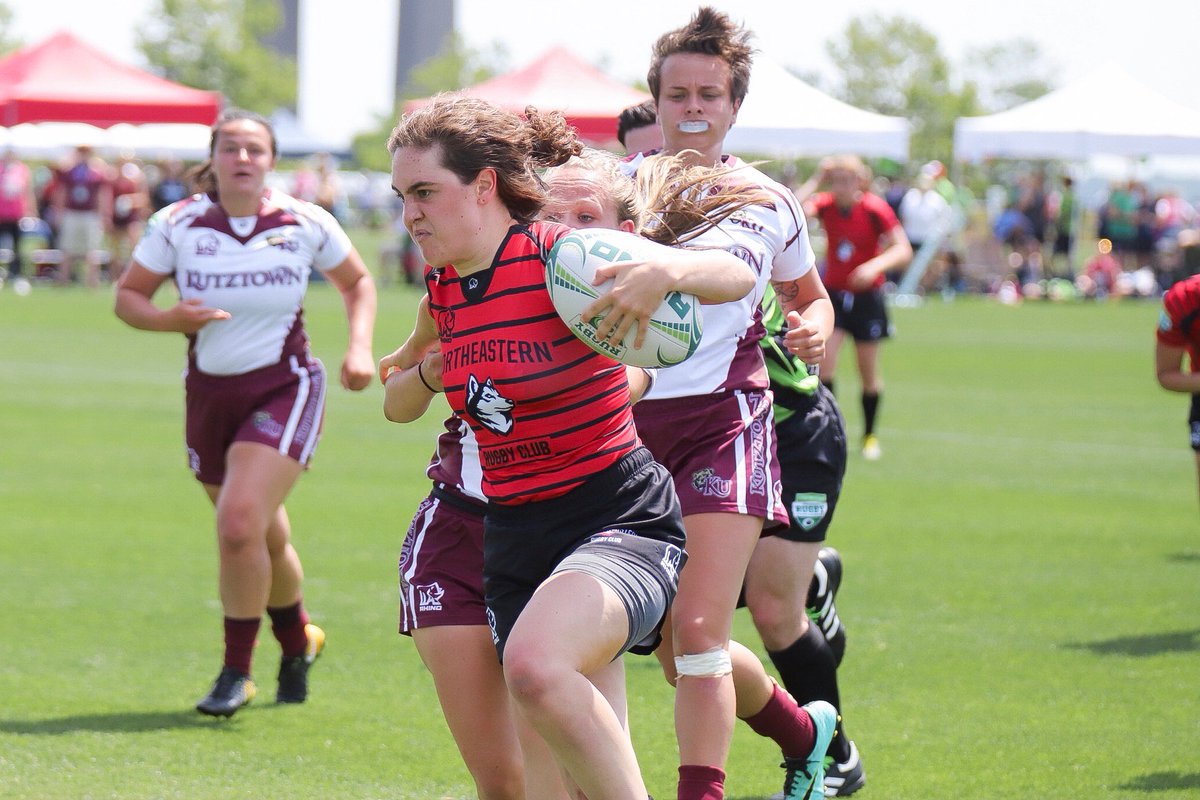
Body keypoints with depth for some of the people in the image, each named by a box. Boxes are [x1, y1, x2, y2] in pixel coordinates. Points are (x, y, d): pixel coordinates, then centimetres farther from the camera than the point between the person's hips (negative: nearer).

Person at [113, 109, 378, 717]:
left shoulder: (306, 224, -6)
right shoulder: (178, 225, -5)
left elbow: (358, 283, 11)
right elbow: (127, 295, 3)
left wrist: (360, 348, -3)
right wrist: (169, 319, -17)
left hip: (284, 390, -3)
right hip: (209, 394, 3)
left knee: (239, 524, -21)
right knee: (265, 540, 12)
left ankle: (237, 672, -6)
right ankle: (298, 643, 42)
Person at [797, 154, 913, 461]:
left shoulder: (875, 209, -13)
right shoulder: (826, 205, -7)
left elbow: (903, 250, -16)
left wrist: (875, 265, -33)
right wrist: (817, 180, -20)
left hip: (866, 297, -2)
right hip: (833, 294, 2)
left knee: (869, 372, 6)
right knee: (824, 362, -14)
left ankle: (870, 436, 22)